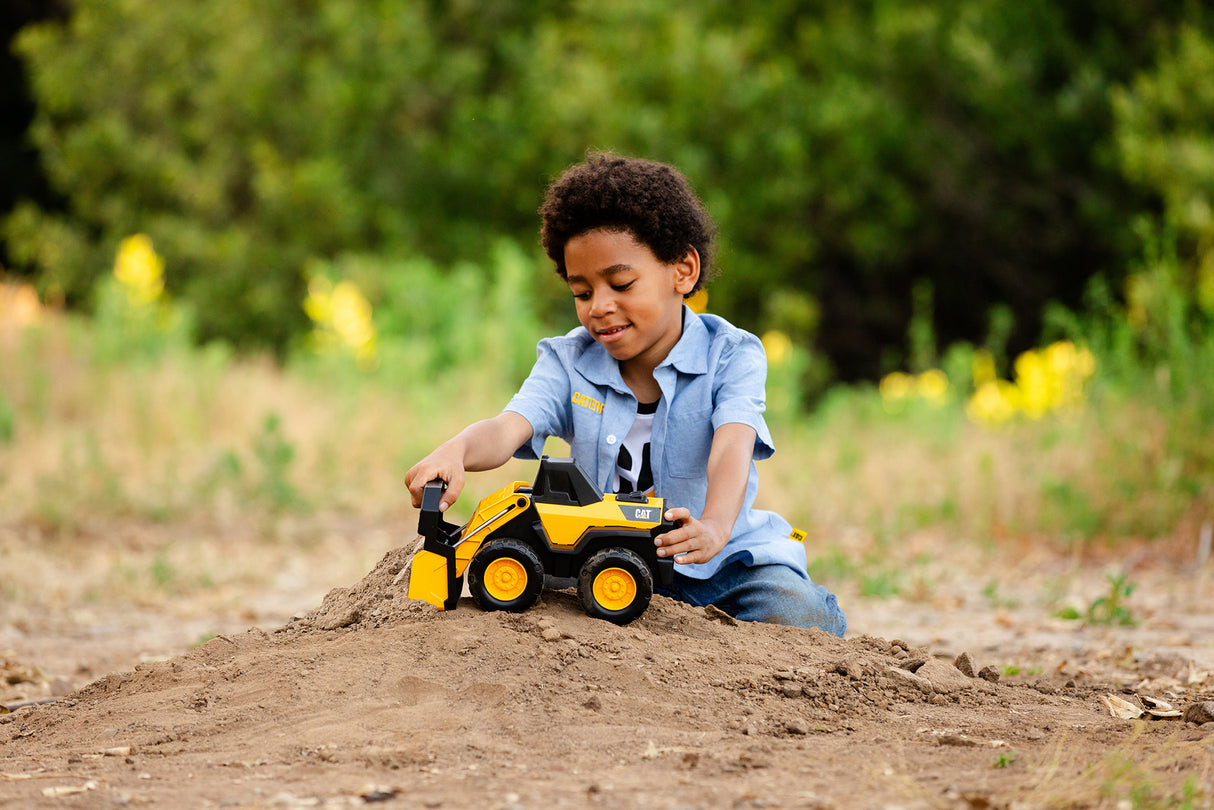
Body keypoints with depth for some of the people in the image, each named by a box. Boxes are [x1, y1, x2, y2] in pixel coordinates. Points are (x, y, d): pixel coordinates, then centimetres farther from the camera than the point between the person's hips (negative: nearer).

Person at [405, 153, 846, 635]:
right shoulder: (568, 362, 1)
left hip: (727, 559, -3)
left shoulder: (731, 356, -7)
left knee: (804, 618, -28)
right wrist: (455, 452, -44)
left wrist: (714, 528, -50)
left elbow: (732, 448, -26)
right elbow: (508, 429, -17)